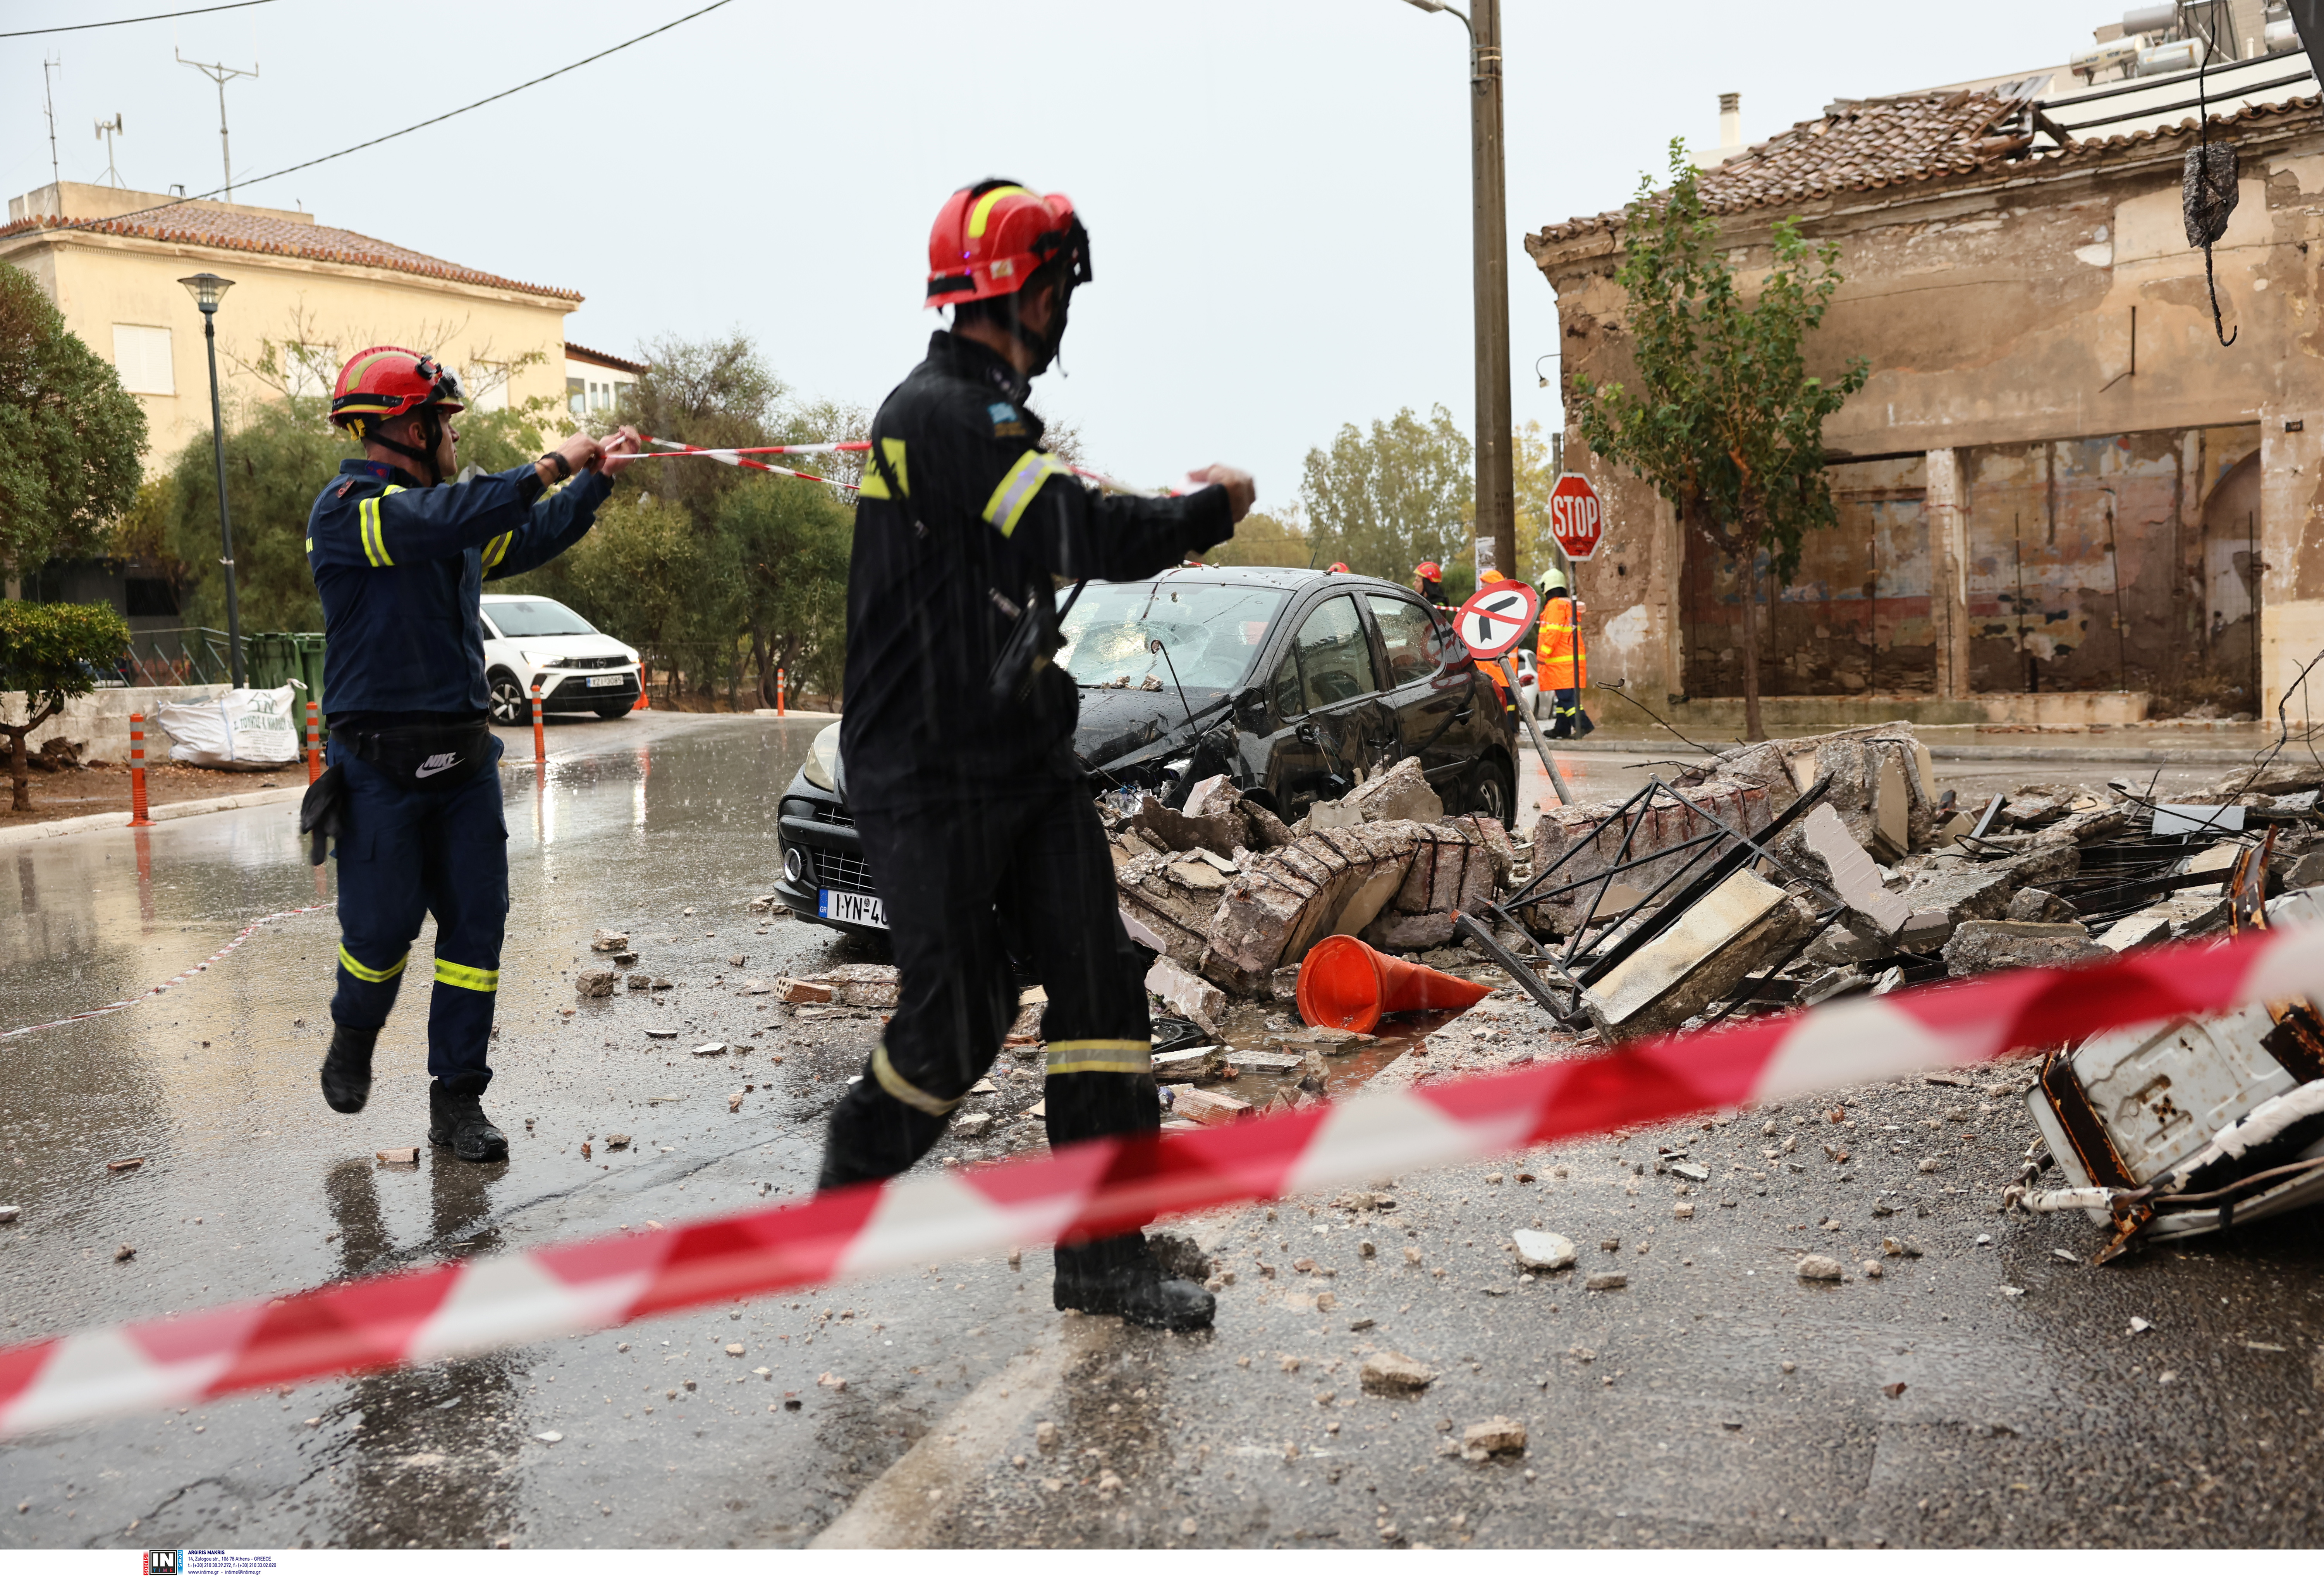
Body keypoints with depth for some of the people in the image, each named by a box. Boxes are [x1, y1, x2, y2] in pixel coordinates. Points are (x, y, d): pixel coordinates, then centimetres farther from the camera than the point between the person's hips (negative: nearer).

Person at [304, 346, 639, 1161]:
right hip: (382, 763, -7)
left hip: (464, 756, 7)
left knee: (477, 924, 2)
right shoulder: (346, 509, -11)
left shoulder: (437, 508, 14)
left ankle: (457, 1099, 11)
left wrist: (593, 477, 18)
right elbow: (446, 522, -28)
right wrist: (548, 467, -23)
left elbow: (528, 540, 27)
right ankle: (353, 1040, 34)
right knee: (382, 926, 2)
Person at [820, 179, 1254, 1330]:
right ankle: (846, 1186, 28)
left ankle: (1106, 1257, 8)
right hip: (930, 779, -9)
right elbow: (1087, 535, -21)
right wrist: (1212, 508, -6)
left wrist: (1164, 519, 14)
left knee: (1099, 979, 1)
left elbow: (1048, 543, 27)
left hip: (1025, 759, 9)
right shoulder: (937, 413, -16)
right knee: (958, 1019, -1)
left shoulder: (988, 414, 17)